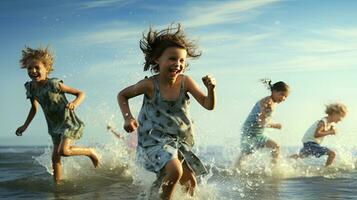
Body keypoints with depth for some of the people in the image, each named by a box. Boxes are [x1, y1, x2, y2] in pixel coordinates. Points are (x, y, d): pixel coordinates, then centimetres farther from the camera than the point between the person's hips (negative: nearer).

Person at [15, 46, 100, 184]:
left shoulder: (54, 84, -20)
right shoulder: (31, 88, -2)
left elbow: (80, 93, -14)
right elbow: (34, 108, 16)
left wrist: (75, 103, -34)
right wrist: (25, 126, 12)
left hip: (68, 121, -6)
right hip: (55, 125, 6)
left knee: (63, 150, -22)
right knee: (55, 157, 5)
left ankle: (90, 152, 2)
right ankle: (57, 183, 18)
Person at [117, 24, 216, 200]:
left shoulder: (185, 82, -12)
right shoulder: (149, 85, -19)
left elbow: (208, 105, -11)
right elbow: (122, 95, -3)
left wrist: (211, 89, -30)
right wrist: (128, 118, -17)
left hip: (179, 140, 5)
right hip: (154, 140, -5)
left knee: (190, 184, 13)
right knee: (175, 170, -30)